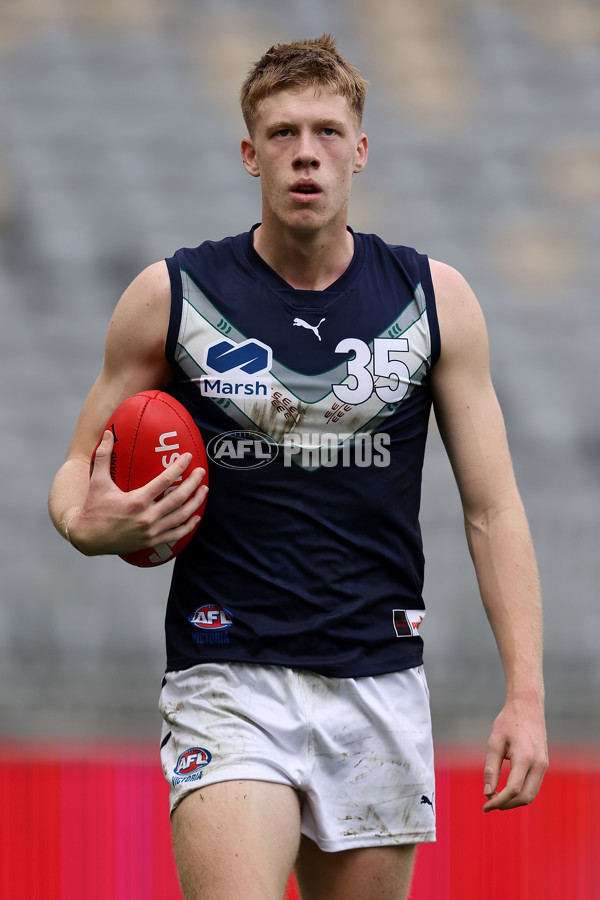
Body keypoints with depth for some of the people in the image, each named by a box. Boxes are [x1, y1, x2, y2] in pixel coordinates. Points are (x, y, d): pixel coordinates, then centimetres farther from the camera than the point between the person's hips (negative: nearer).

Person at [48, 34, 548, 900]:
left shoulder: (435, 299, 5)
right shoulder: (169, 298, 1)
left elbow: (492, 509, 5)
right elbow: (80, 467, 11)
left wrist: (526, 692, -4)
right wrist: (90, 525, -14)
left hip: (382, 689, 2)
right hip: (228, 687, -2)